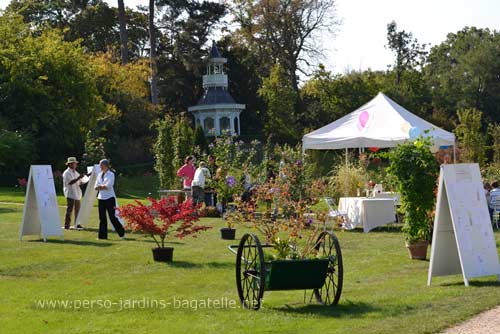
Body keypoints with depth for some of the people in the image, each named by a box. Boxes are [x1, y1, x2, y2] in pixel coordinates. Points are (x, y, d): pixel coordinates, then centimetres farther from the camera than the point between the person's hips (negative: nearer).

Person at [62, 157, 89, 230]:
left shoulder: (75, 172, 18)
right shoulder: (67, 173, -9)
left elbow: (80, 183, 23)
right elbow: (70, 182, -23)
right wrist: (79, 178, -28)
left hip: (77, 194, 9)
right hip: (70, 194, -9)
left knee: (77, 210, 11)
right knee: (69, 210, -10)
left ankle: (77, 225, 18)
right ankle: (67, 225, -9)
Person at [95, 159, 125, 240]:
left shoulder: (111, 174, -4)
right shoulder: (99, 175, 13)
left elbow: (108, 186, -16)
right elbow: (96, 187, 6)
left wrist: (100, 186, -5)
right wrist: (103, 186, -11)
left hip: (109, 198, -6)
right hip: (101, 198, 6)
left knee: (112, 217, -5)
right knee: (102, 218, 3)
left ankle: (121, 233, 9)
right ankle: (102, 235, 6)